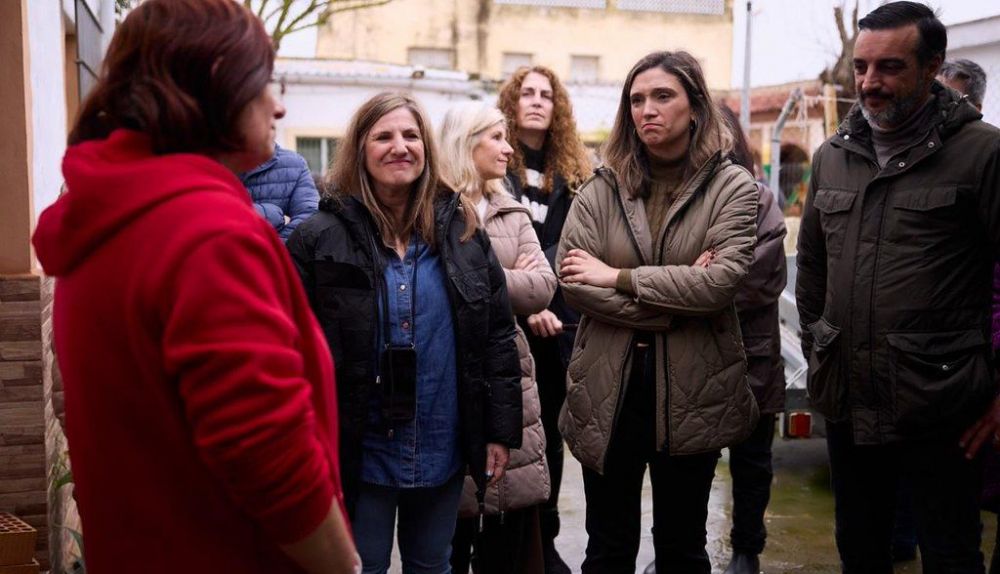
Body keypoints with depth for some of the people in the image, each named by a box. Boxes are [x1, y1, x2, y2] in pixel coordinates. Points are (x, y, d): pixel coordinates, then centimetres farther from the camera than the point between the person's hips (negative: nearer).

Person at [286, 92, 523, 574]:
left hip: (443, 451, 3)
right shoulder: (319, 237, -8)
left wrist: (501, 431, 3)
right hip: (358, 453, -3)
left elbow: (497, 336, 5)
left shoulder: (462, 230, 2)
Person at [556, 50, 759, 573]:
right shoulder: (602, 188, 3)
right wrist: (674, 305, -16)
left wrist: (618, 277, -15)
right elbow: (571, 281, -10)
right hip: (609, 386, 2)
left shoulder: (732, 188, -3)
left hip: (691, 389, -1)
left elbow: (721, 280, -18)